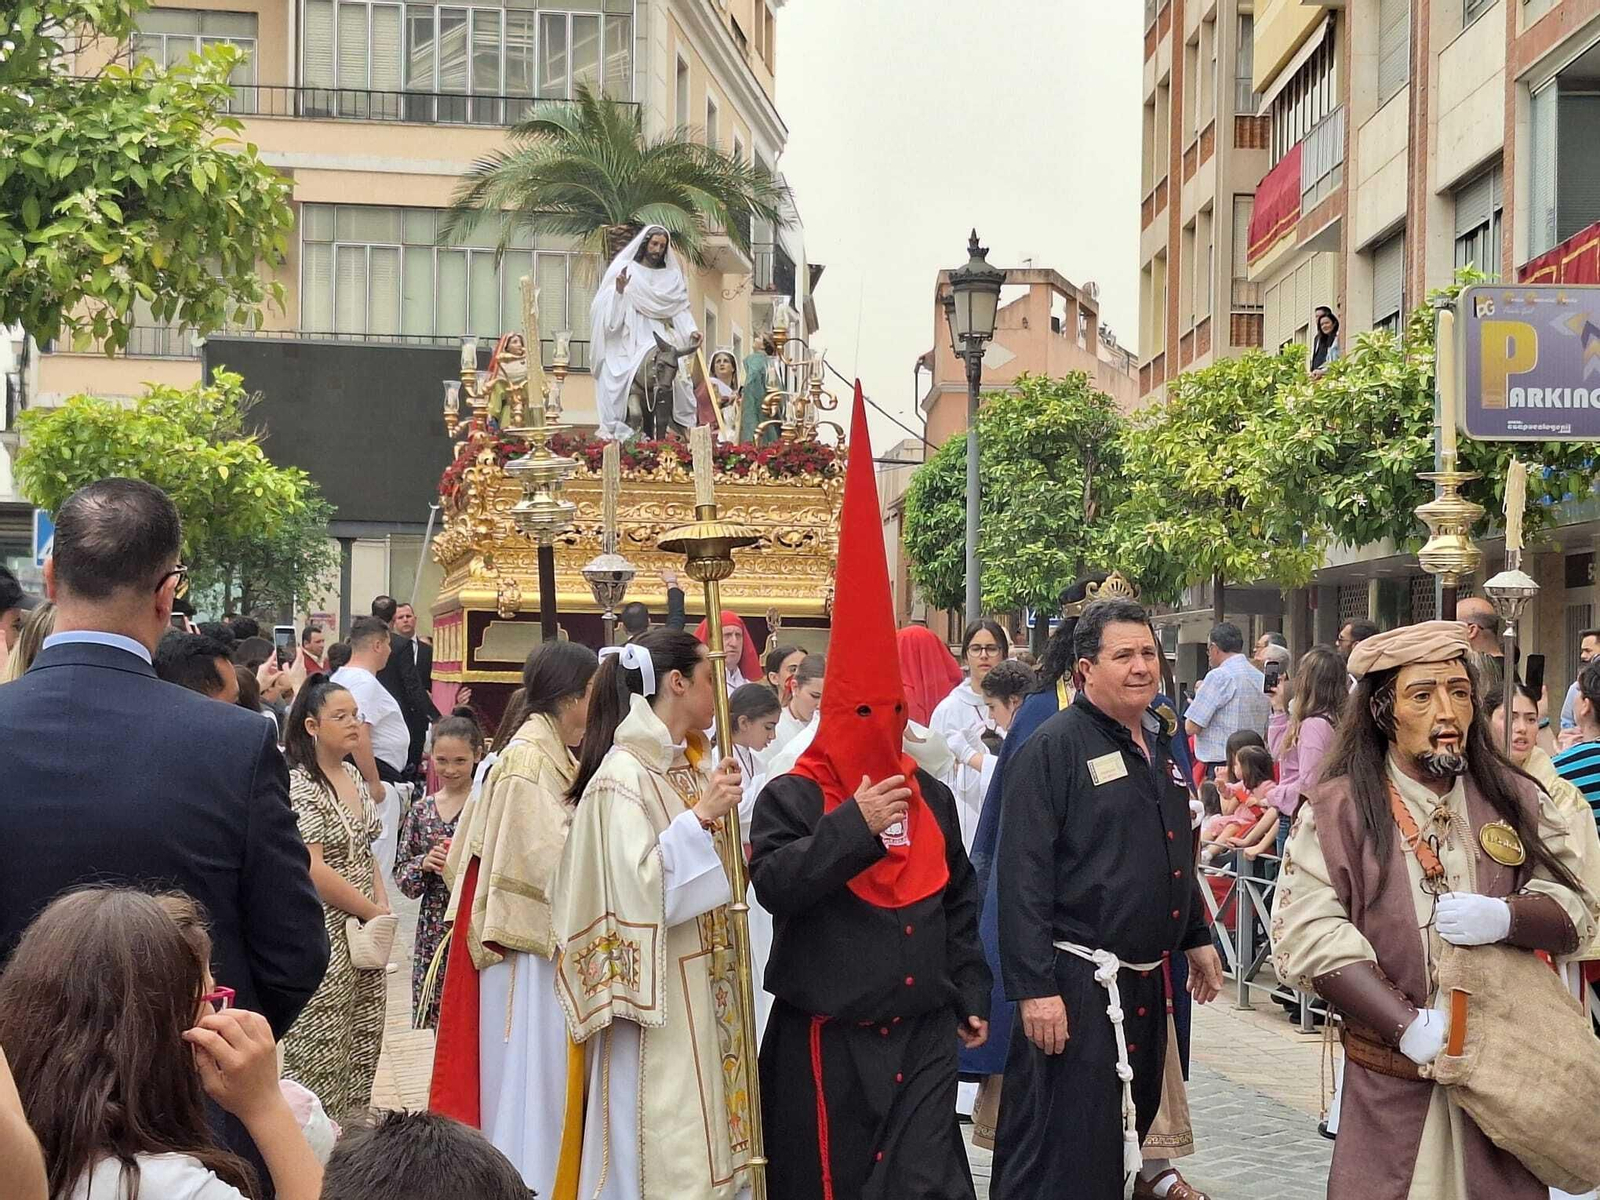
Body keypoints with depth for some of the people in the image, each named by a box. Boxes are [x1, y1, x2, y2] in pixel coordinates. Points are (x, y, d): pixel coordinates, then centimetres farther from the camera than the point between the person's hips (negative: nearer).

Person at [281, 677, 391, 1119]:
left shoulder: (353, 776, 11)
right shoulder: (299, 785, -15)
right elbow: (312, 870, -21)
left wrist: (383, 907, 3)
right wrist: (372, 911, -12)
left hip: (363, 934, 8)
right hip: (323, 936, -8)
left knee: (362, 1049, 13)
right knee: (320, 1054, -3)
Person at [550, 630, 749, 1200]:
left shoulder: (694, 767, 11)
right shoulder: (623, 777, -15)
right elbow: (635, 887, -22)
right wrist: (700, 817, -23)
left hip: (703, 982, 8)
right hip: (656, 995, -8)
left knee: (700, 1134, 12)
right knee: (662, 1147, -3)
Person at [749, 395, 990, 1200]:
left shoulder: (930, 796, 9)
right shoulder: (791, 797, -6)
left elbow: (960, 901, 17)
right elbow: (773, 884, -21)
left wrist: (971, 992, 13)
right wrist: (853, 826, -23)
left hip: (922, 1031, 4)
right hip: (826, 1037, -3)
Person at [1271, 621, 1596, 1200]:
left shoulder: (1514, 799, 7)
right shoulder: (1339, 808, -6)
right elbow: (1307, 933, -15)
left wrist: (1504, 918, -18)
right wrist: (1411, 1026, -21)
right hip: (1390, 1087, -3)